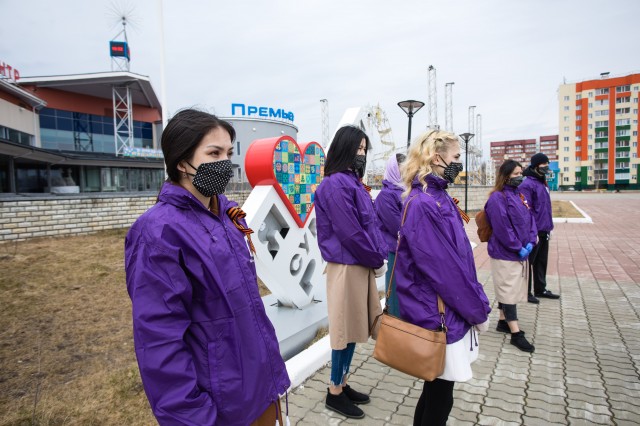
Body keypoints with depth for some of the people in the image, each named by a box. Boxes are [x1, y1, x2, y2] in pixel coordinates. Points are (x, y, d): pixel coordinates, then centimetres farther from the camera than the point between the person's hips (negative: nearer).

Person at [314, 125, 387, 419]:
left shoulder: (351, 182, 13)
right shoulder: (337, 184, -16)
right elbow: (350, 233, -20)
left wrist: (377, 258, 4)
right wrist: (377, 261, -9)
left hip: (359, 265, 9)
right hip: (348, 266, -9)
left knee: (354, 327, 17)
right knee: (346, 329, 3)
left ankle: (343, 384, 32)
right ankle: (334, 392, 21)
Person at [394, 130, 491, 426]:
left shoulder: (439, 197, 8)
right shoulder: (422, 205, -22)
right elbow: (444, 269, -22)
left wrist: (476, 303, 12)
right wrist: (479, 310, -10)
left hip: (449, 312, 9)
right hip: (438, 315, -9)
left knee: (437, 388, 23)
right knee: (440, 394, 9)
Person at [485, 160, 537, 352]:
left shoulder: (520, 195, 11)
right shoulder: (497, 198, -15)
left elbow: (530, 219, 11)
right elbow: (502, 227, -21)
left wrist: (530, 243, -3)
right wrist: (518, 248, -17)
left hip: (521, 252, 8)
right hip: (505, 253, -8)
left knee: (506, 289, 17)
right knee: (509, 291, -3)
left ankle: (503, 322, 30)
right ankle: (516, 333, 3)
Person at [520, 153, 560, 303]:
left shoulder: (542, 182, 14)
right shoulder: (527, 184, -15)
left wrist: (549, 227, 19)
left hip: (544, 231, 9)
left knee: (542, 261, 17)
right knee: (529, 261, 2)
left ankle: (540, 289, 30)